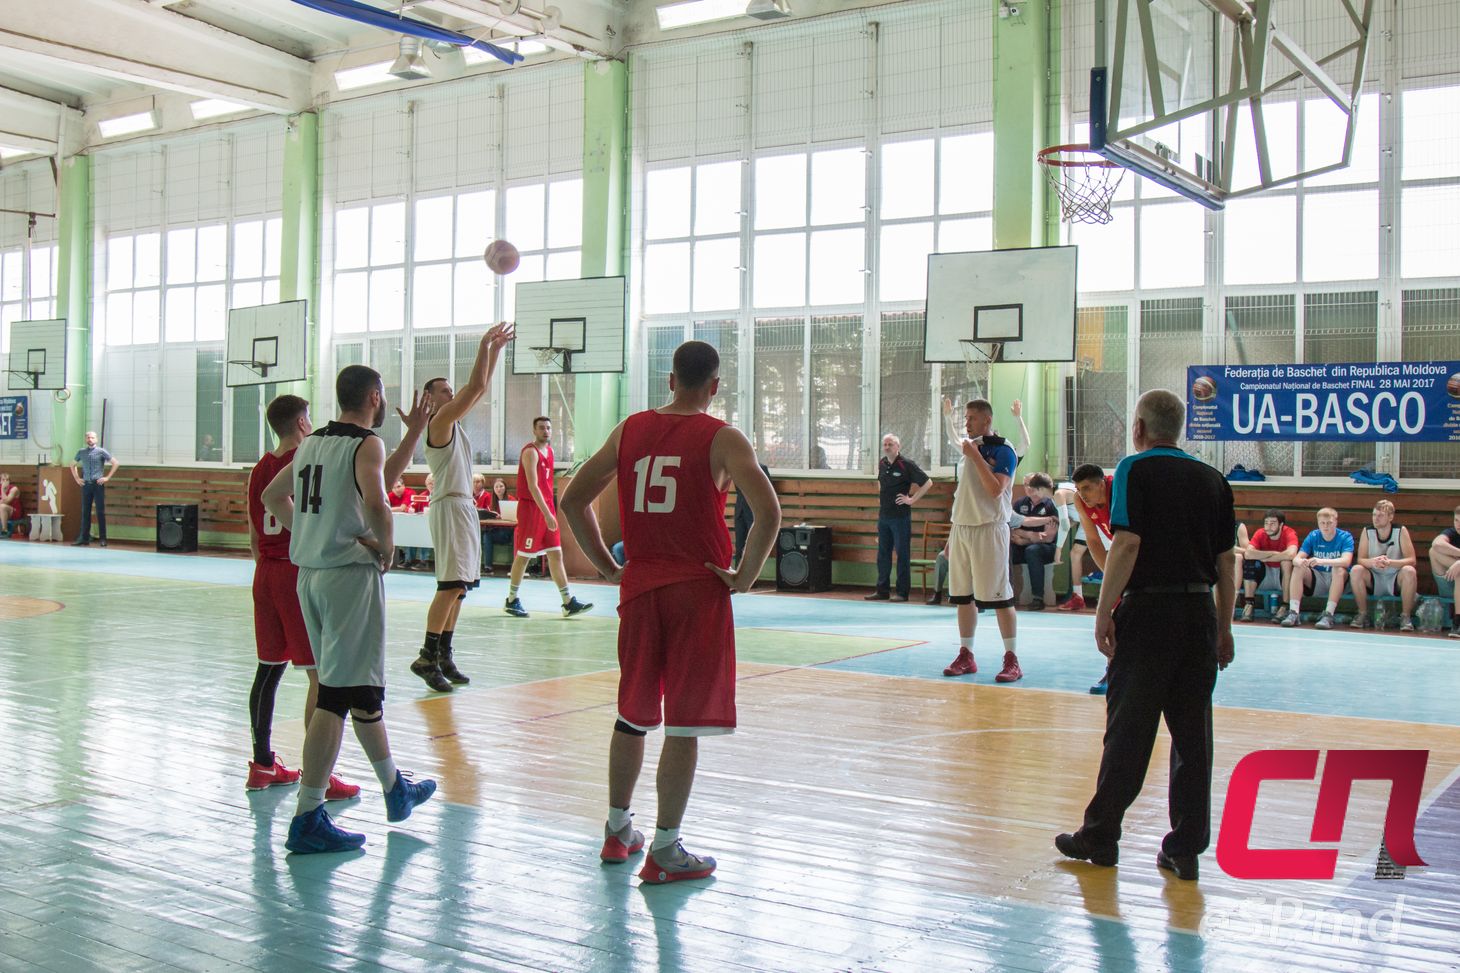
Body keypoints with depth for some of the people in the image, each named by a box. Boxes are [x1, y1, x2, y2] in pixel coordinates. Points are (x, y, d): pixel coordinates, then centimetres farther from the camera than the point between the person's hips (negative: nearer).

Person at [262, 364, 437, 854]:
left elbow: (272, 496, 24)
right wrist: (386, 547, -12)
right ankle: (308, 820, -3)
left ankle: (395, 789, 33)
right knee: (339, 695, -4)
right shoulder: (366, 444, -11)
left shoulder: (311, 442, 13)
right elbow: (375, 504, -28)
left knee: (363, 685, 19)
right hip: (351, 573, -8)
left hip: (309, 571, 9)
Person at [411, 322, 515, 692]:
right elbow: (476, 386, -16)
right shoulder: (440, 419, -8)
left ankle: (444, 655, 12)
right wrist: (484, 346, -10)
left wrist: (495, 350, 19)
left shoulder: (453, 420, 17)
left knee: (458, 587, 8)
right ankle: (427, 657, -11)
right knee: (451, 584, -14)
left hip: (465, 506, 10)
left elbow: (481, 388, 23)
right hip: (449, 506, -10)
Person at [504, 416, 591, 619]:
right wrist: (546, 513, -27)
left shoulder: (549, 450, 13)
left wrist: (550, 510, 16)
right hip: (531, 507, -8)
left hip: (547, 507, 8)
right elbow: (532, 486, -22)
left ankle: (569, 602, 2)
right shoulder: (530, 452, -14)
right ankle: (512, 601, 13)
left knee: (556, 554, 4)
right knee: (523, 556, 0)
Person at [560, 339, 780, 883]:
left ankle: (617, 830, 29)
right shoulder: (722, 439, -7)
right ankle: (664, 852, 7)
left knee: (633, 715, 18)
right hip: (698, 589, -5)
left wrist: (607, 566, 11)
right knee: (685, 725, 2)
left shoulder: (630, 430, 6)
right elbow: (768, 513, -20)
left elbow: (572, 500, 8)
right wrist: (744, 577, -9)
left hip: (638, 587, 5)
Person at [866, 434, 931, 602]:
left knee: (902, 553, -2)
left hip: (900, 516, -6)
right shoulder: (882, 464, 9)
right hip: (883, 515, 7)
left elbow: (927, 483, -11)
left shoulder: (906, 464, -10)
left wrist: (912, 499, -11)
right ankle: (882, 590, 16)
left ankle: (902, 592, 2)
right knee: (883, 553, 9)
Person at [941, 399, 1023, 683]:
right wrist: (952, 536, 16)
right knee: (962, 596, 9)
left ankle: (1012, 659, 0)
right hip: (961, 528, 7)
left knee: (999, 596, -6)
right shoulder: (967, 449, 15)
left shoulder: (1002, 451, -7)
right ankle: (966, 656, 18)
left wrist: (975, 456, -18)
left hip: (988, 529, -7)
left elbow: (995, 489, -21)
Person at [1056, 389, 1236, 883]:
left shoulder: (1135, 470, -4)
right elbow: (1227, 560, 10)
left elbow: (1127, 544, -14)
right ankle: (1185, 849, 10)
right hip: (1200, 613, 5)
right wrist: (1224, 628, 15)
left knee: (1128, 730, 2)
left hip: (1148, 611, -4)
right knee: (1193, 732, 7)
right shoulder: (1212, 479, 11)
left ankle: (1101, 836, 11)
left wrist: (1103, 613, -11)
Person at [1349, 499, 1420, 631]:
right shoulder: (1367, 532, -5)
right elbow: (1360, 559, -10)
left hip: (1396, 579, -2)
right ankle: (1362, 615, -13)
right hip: (1374, 579, 2)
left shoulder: (1400, 531, -10)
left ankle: (1406, 616, -17)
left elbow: (1412, 560, -16)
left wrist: (1390, 562, -35)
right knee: (1356, 570, -27)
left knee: (1410, 571, -32)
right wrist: (1372, 562, -34)